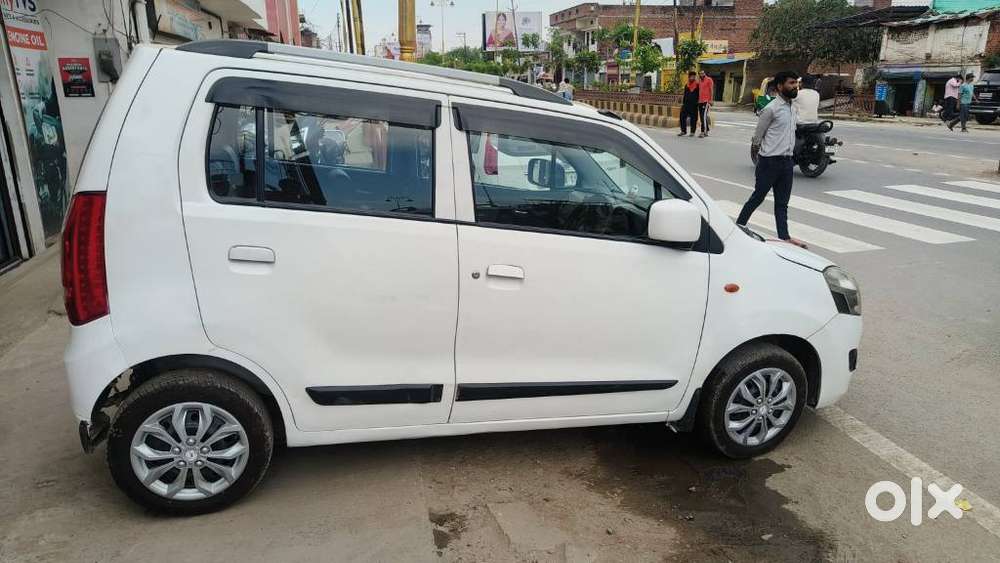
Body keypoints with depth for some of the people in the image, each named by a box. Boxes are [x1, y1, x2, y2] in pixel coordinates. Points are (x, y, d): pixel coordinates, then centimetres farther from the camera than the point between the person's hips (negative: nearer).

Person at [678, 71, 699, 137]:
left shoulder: (697, 85, 1)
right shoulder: (686, 85, 13)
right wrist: (683, 103, 12)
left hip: (694, 104, -4)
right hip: (686, 104, 4)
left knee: (693, 118, -1)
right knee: (682, 116, -3)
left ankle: (692, 132, 7)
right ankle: (683, 131, 6)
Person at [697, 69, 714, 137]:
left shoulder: (709, 79, -2)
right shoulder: (699, 81, 17)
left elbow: (711, 90, -7)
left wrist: (711, 100, -15)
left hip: (706, 101, -7)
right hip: (700, 101, 8)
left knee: (704, 116, -15)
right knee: (701, 117, 8)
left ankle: (703, 132, -16)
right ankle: (706, 132, 17)